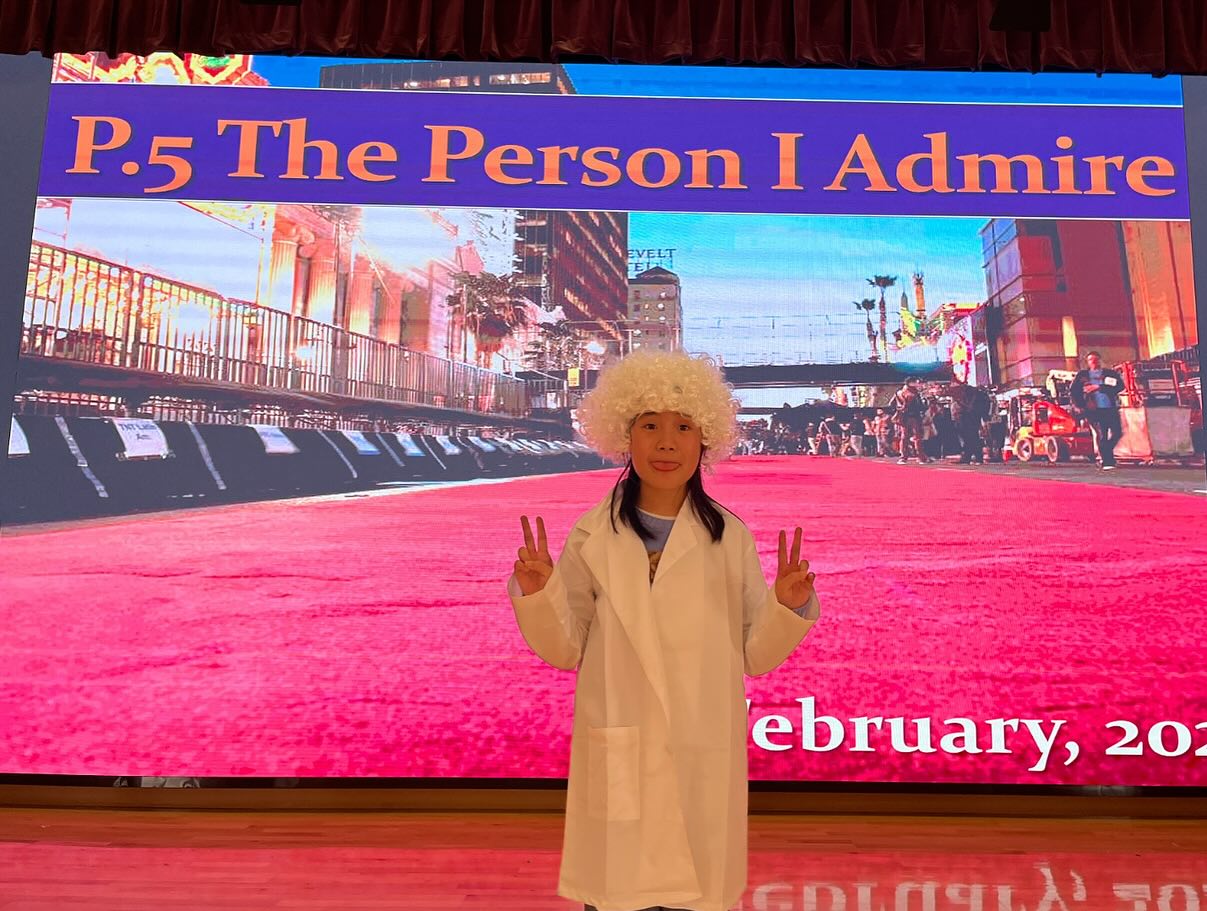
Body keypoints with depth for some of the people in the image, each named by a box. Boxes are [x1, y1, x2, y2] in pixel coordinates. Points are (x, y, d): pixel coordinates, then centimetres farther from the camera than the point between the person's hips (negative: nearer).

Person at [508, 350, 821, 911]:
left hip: (704, 761, 1)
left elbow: (755, 656, 3)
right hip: (618, 758, 0)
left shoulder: (731, 537, 0)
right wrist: (537, 594, -14)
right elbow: (564, 651, 2)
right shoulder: (592, 536, -1)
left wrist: (791, 607, -14)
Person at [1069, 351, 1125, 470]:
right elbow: (1073, 392, 11)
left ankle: (1103, 455, 18)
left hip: (1111, 408, 2)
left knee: (1117, 433, -4)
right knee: (1100, 435, -11)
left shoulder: (1110, 373, 15)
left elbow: (1120, 386, -2)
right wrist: (1078, 407, -2)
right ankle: (1107, 462, -6)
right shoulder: (1082, 375, 14)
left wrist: (1099, 387, -10)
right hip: (1093, 410, -2)